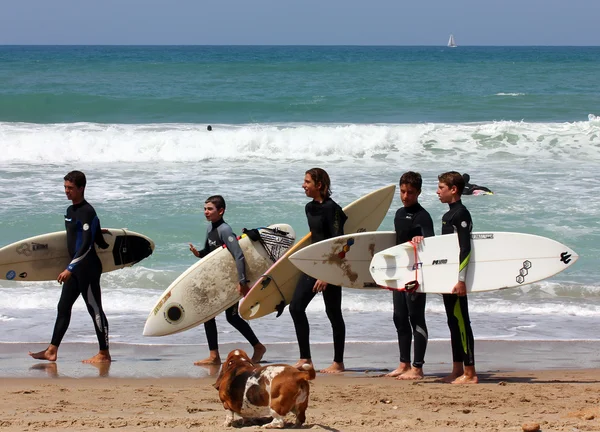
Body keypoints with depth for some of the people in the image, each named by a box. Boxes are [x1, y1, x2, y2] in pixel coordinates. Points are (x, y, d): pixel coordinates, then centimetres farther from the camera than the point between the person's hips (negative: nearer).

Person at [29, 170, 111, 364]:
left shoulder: (87, 212, -16)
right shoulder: (70, 211, 13)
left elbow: (87, 244, -24)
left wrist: (70, 268, -29)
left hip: (88, 268, -10)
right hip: (75, 268, 10)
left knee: (95, 309, -4)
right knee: (63, 307, 10)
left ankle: (104, 354, 2)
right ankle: (52, 351, 13)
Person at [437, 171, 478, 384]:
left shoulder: (461, 214, -13)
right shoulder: (448, 216, 16)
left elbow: (465, 248, -20)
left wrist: (461, 279, -25)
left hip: (457, 278, -10)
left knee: (461, 322, -8)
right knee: (453, 322, 12)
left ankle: (470, 373, -7)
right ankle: (457, 371, 17)